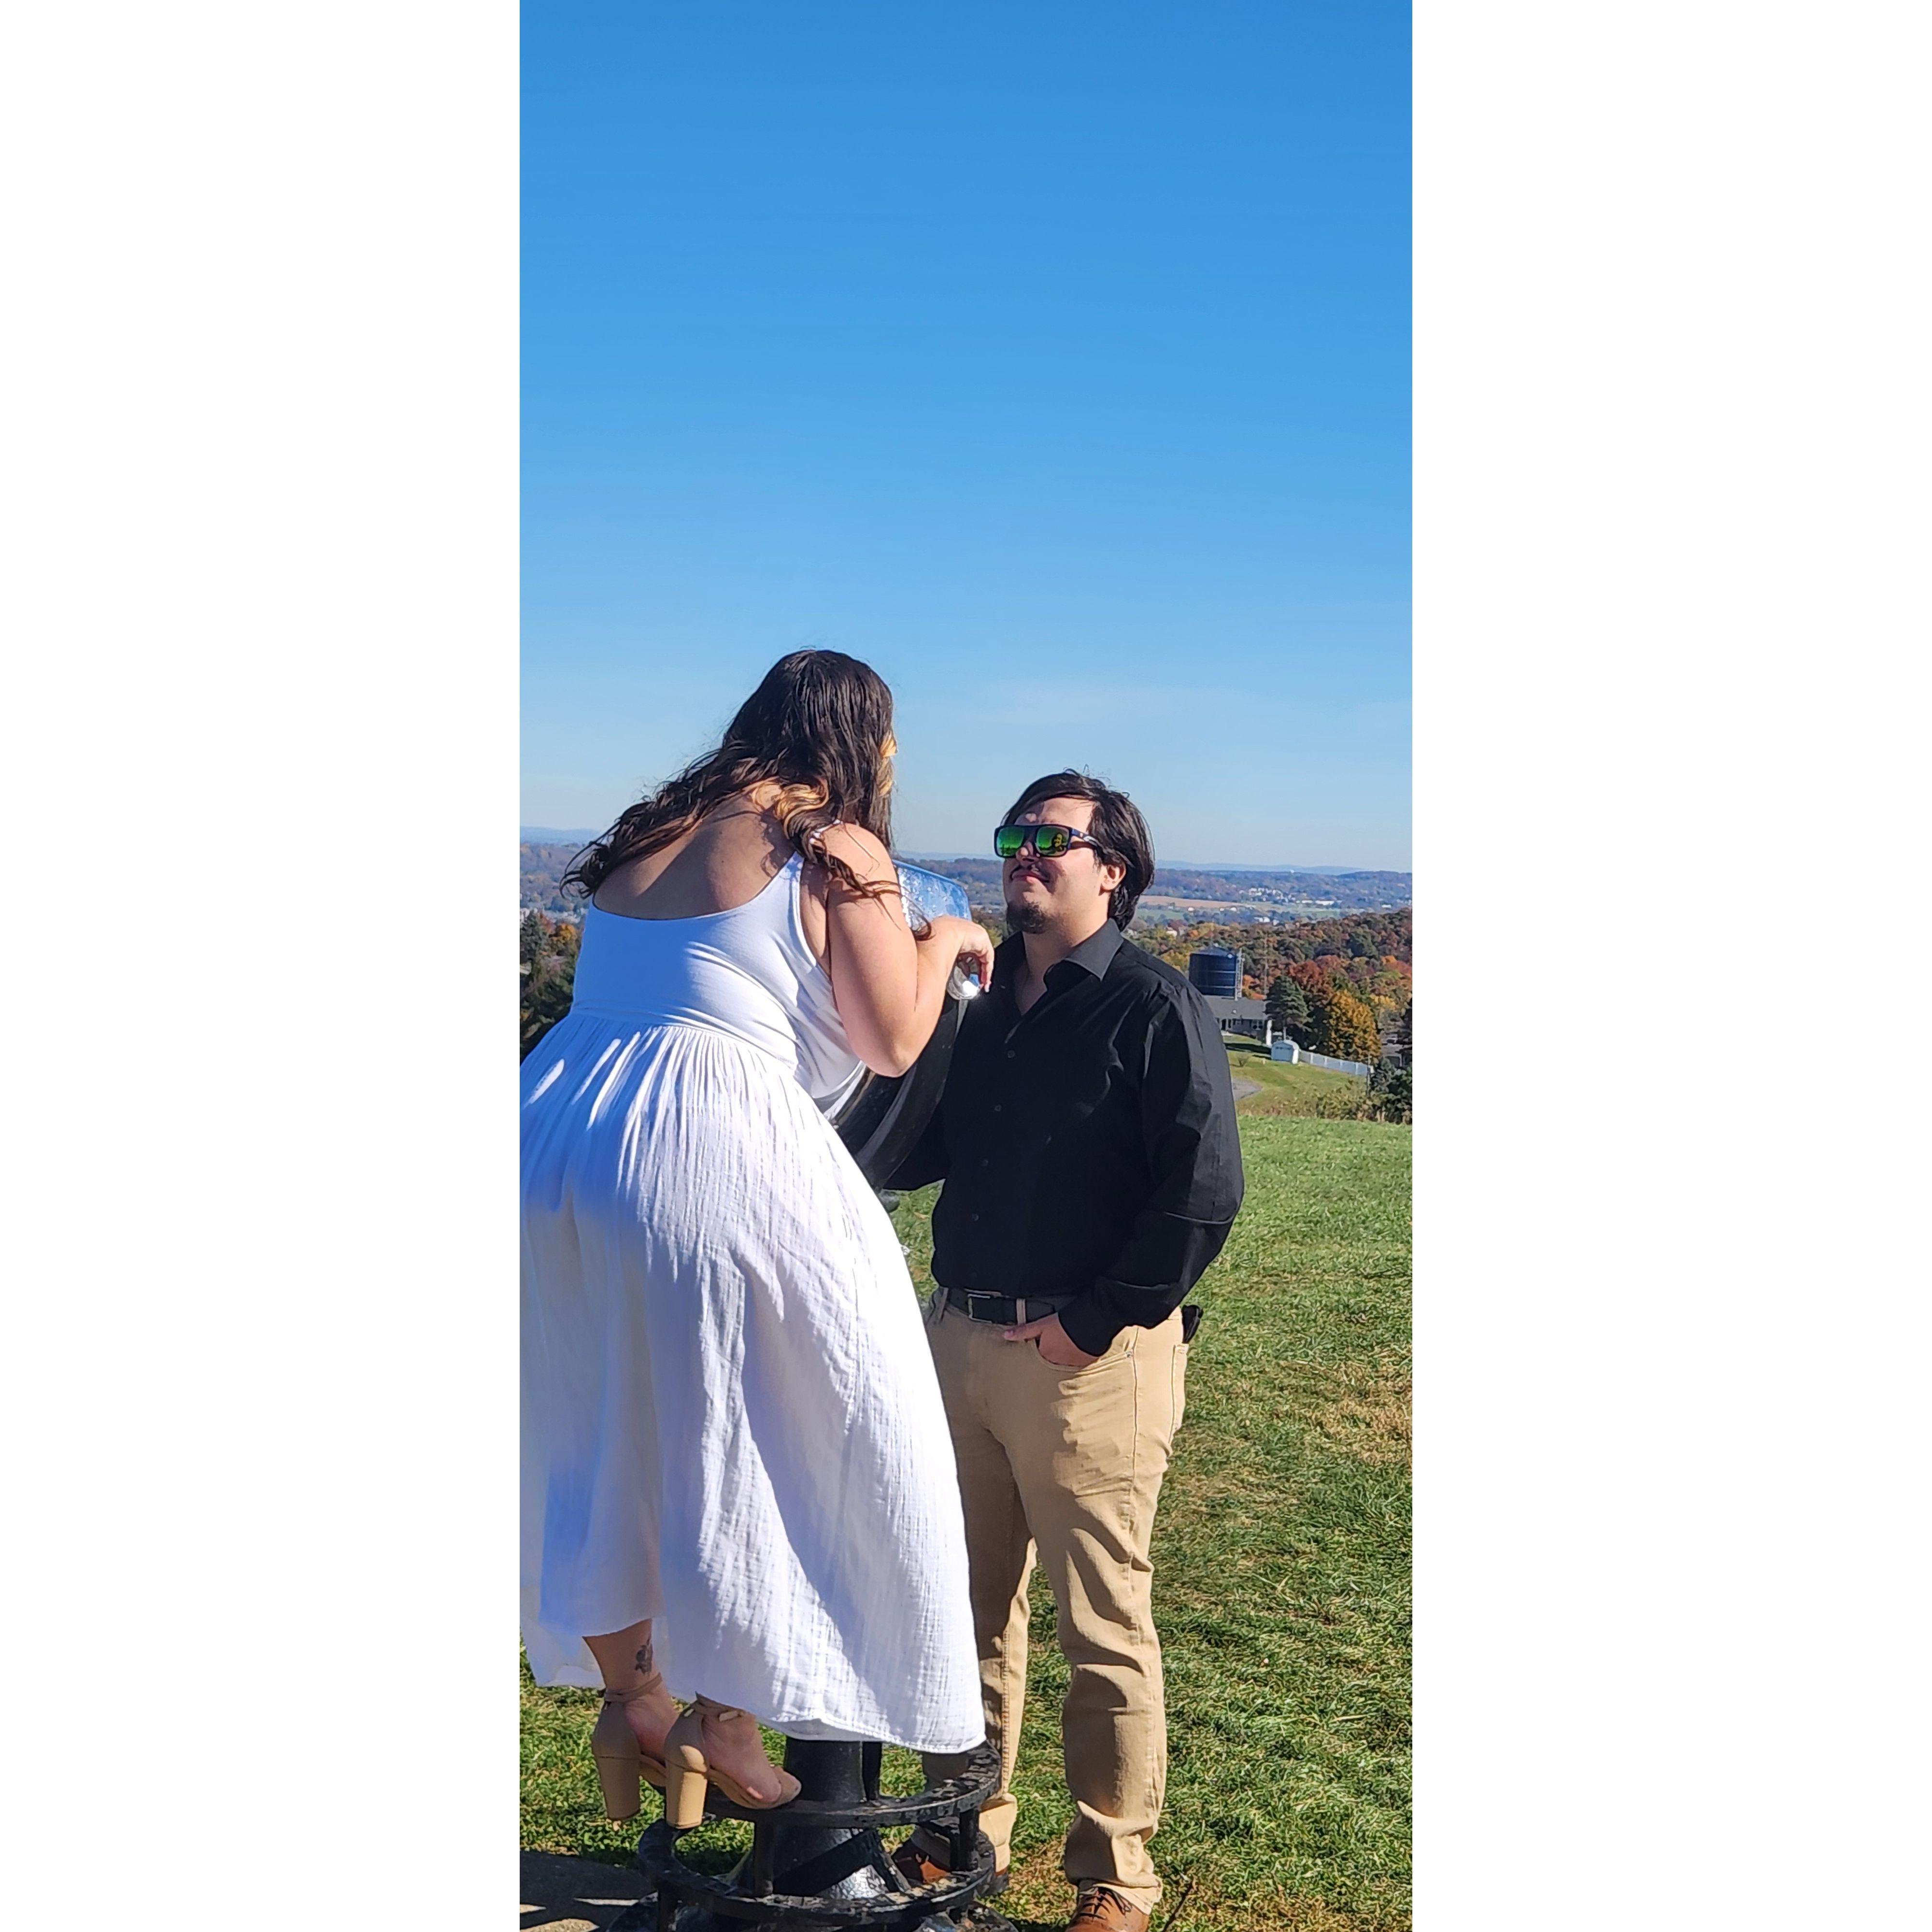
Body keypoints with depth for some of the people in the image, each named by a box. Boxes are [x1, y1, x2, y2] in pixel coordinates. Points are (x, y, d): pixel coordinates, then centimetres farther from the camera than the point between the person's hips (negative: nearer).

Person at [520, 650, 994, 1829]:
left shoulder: (652, 831, 18)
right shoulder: (838, 850, -3)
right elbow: (891, 1042, -2)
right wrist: (941, 943, 16)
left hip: (557, 1126, 8)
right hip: (710, 1159, -7)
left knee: (600, 1433, 18)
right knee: (746, 1442, 10)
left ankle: (628, 1698, 34)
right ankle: (723, 1718, 19)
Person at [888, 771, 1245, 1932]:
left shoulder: (1157, 1007, -9)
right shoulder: (981, 998, 12)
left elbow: (1205, 1192, -16)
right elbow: (927, 1148, 18)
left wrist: (1097, 1324, -15)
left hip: (1086, 1356, -6)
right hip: (959, 1339, 7)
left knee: (1104, 1626, 4)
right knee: (971, 1604, 17)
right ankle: (967, 1829, 35)